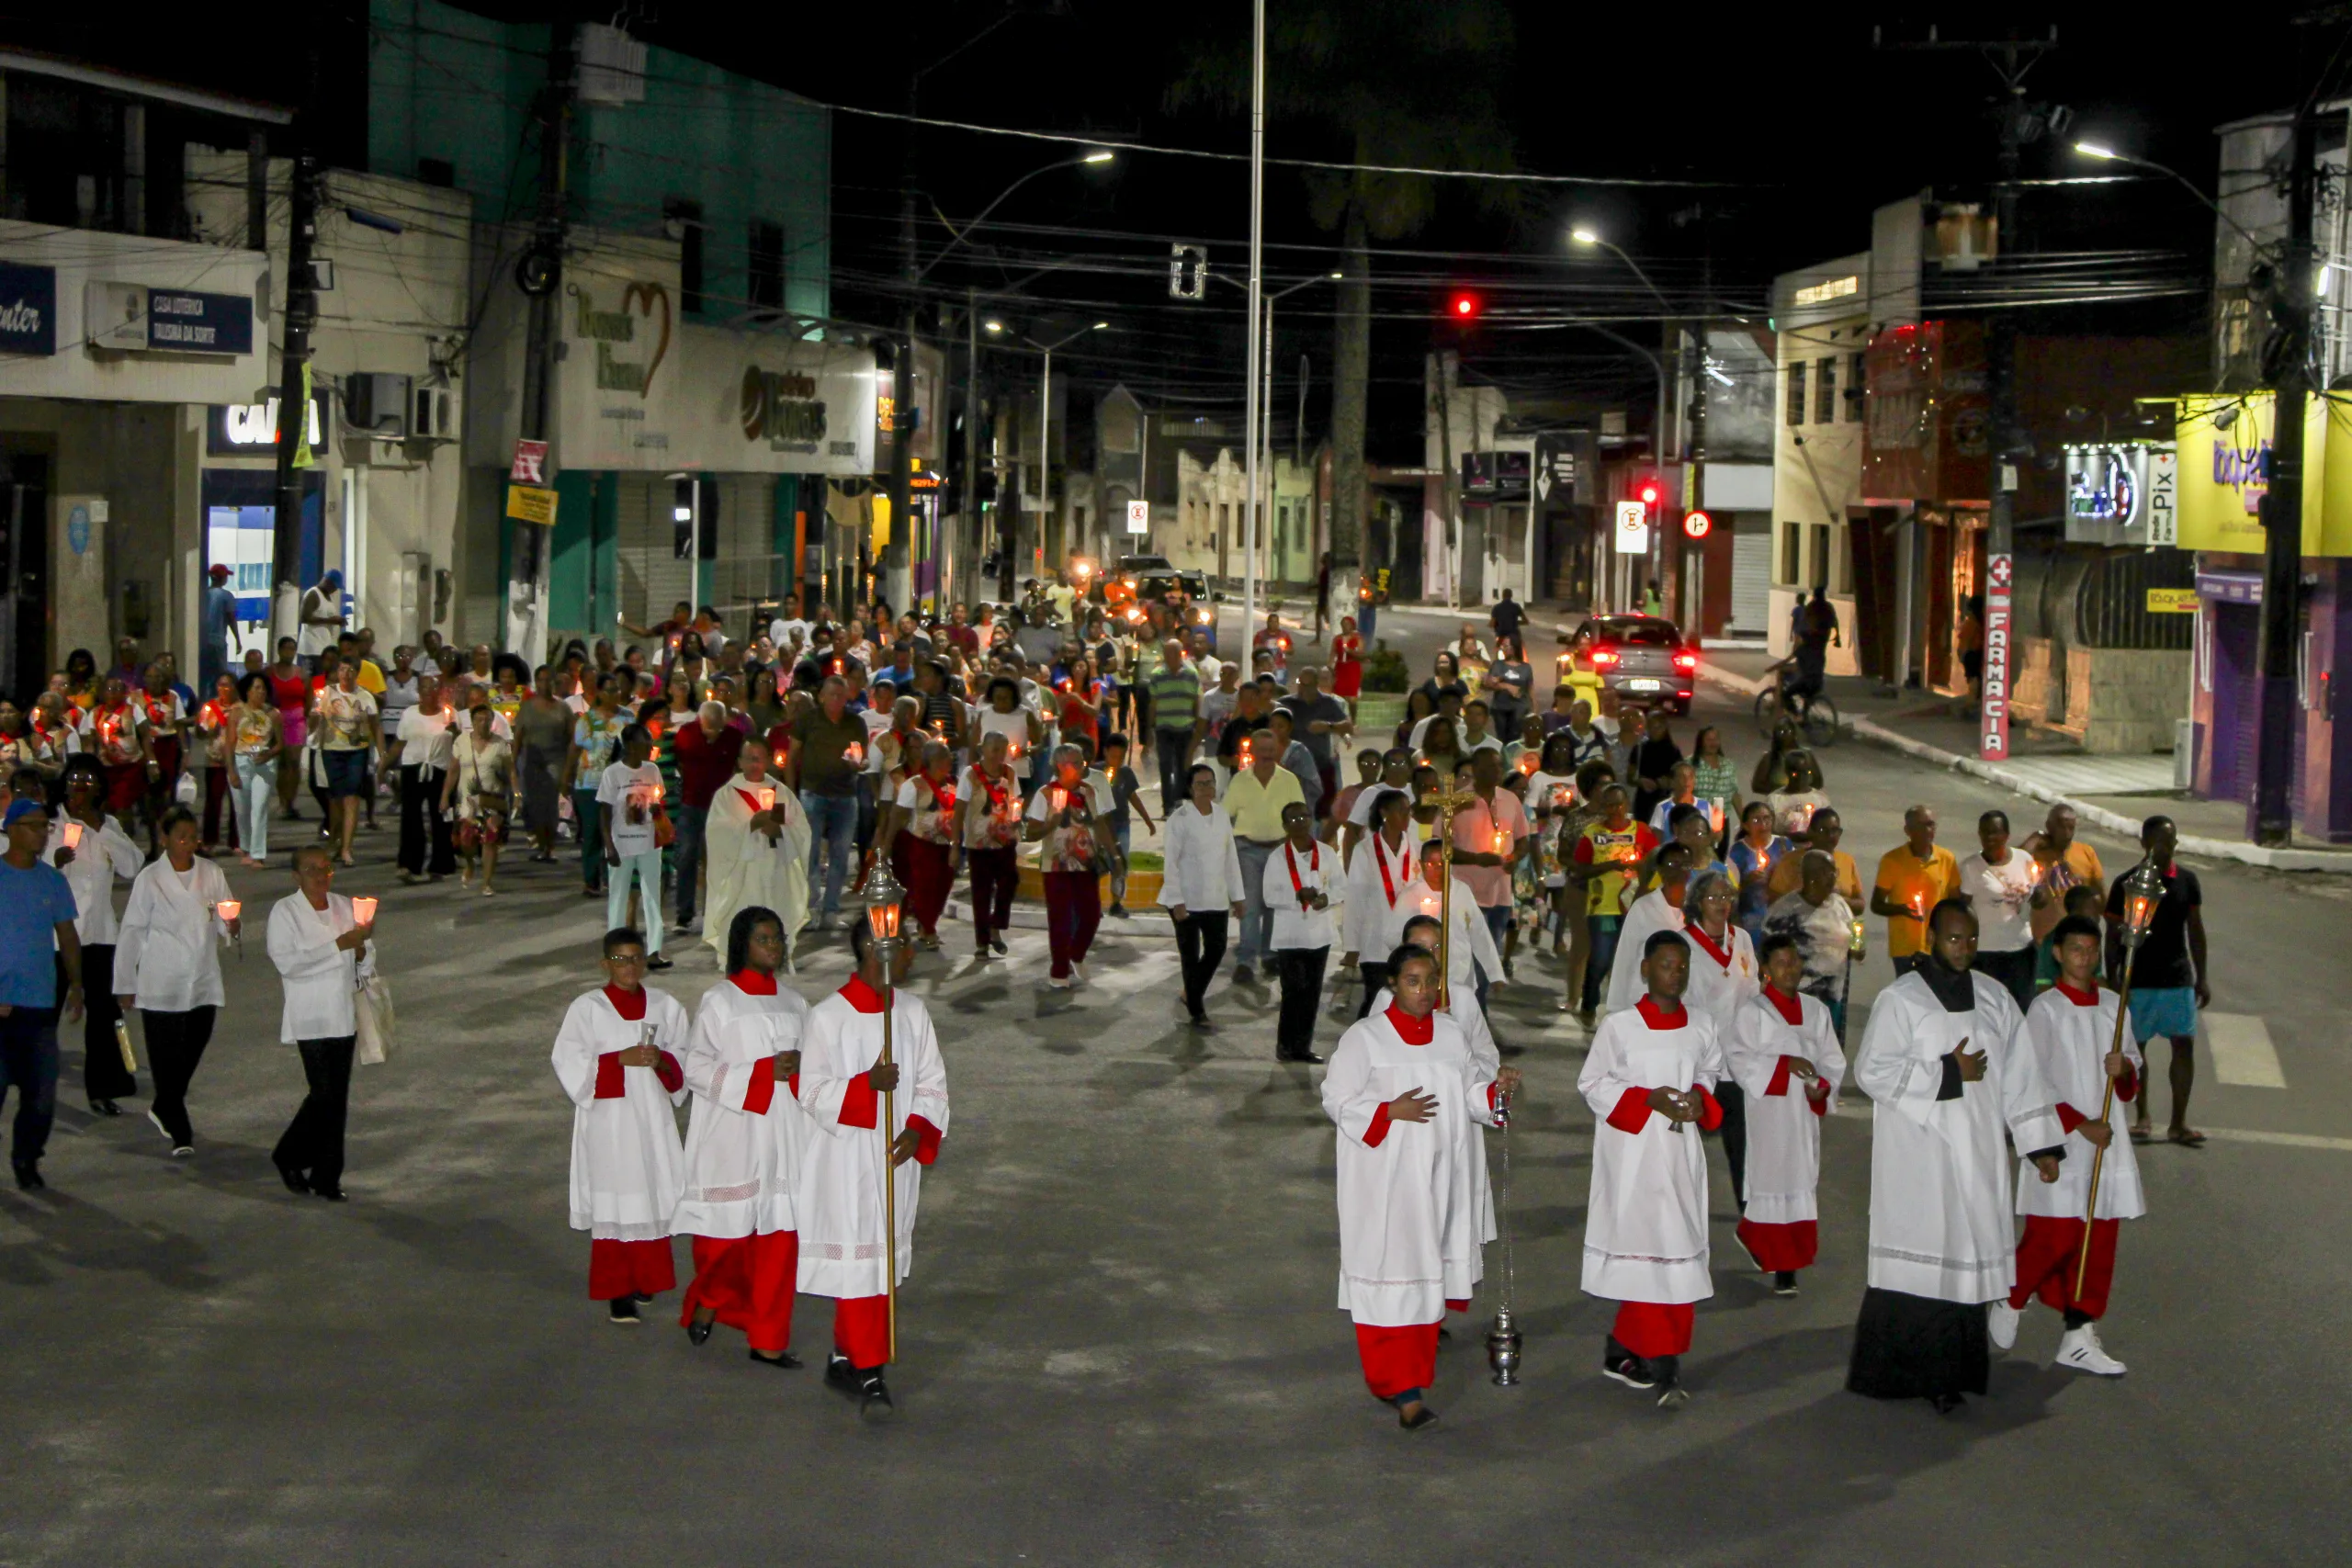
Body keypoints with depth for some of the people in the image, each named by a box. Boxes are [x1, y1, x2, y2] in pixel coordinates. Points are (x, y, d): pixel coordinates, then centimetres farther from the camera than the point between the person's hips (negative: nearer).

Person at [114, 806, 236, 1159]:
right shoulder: (150, 879, -5)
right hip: (161, 987, -4)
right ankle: (179, 1133, 3)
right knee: (167, 1059, -4)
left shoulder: (212, 874, 4)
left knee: (192, 1053, 10)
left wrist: (233, 925, -16)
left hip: (203, 983, 4)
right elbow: (131, 933, -1)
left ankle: (164, 1109, 35)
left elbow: (225, 922, 9)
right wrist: (125, 985, 0)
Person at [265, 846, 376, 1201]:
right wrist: (340, 945, -20)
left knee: (337, 1099, 5)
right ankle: (289, 1158, 8)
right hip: (309, 1019, -5)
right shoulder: (285, 912, -4)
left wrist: (362, 950, -7)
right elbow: (286, 961, -18)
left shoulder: (345, 907, 12)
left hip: (344, 1016, 5)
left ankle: (326, 1177, 14)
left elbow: (366, 964, 18)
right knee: (324, 1094, -12)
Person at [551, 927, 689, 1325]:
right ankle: (617, 1291, 1)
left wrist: (662, 1060, -12)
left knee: (654, 1199, 7)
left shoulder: (665, 1006, 8)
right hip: (608, 1121, -3)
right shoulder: (587, 1009, -2)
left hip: (653, 1118, 3)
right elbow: (570, 1064, -8)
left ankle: (645, 1278, 24)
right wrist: (621, 1060, -17)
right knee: (614, 1207, -4)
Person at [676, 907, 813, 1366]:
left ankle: (768, 1340, 9)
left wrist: (799, 1068, -5)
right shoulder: (718, 1001, -4)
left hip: (782, 1136, 4)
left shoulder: (793, 1003, 11)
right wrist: (763, 1071, -16)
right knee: (727, 1231, -1)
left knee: (779, 1236, 2)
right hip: (732, 1136, -4)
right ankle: (708, 1300, 29)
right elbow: (697, 1070, -8)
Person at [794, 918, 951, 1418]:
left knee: (885, 1259, 11)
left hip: (895, 1158, 5)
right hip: (846, 1161, -5)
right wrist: (868, 1084, -25)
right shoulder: (828, 1016, -9)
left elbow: (932, 1084, 9)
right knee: (857, 1260, -8)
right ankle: (868, 1372, -4)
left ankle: (843, 1359, 26)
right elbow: (813, 1093, -10)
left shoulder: (913, 1012, 5)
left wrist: (917, 1130, -9)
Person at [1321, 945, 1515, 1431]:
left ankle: (1413, 1376, 19)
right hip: (1385, 1181, -5)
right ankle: (1400, 1386, -3)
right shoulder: (1364, 1037, -5)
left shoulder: (1451, 1035, 10)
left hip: (1439, 1179, 5)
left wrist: (1497, 1088, -8)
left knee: (1431, 1276, 7)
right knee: (1389, 1279, -7)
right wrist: (1390, 1112, -17)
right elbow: (1337, 1100, -6)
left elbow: (1471, 1094, 13)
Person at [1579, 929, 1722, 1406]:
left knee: (1675, 1252, 6)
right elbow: (1591, 1083, -3)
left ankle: (1622, 1350, 19)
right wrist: (1647, 1099, -15)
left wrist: (1701, 1098, -3)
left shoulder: (1701, 1026, 7)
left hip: (1680, 1156, 5)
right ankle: (1662, 1364, -5)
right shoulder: (1618, 1026, -6)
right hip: (1632, 1155, -5)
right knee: (1649, 1249, -9)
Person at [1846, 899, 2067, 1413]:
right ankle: (1907, 1371, -2)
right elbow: (1871, 1070, -10)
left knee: (1965, 1259, 3)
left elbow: (2019, 1073, 12)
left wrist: (2041, 1144, 8)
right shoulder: (1900, 999, -4)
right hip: (1919, 1154, -5)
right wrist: (1948, 1072, -13)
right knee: (1920, 1258, -7)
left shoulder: (1994, 998, 11)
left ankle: (1950, 1373, 9)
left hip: (1978, 1152, 5)